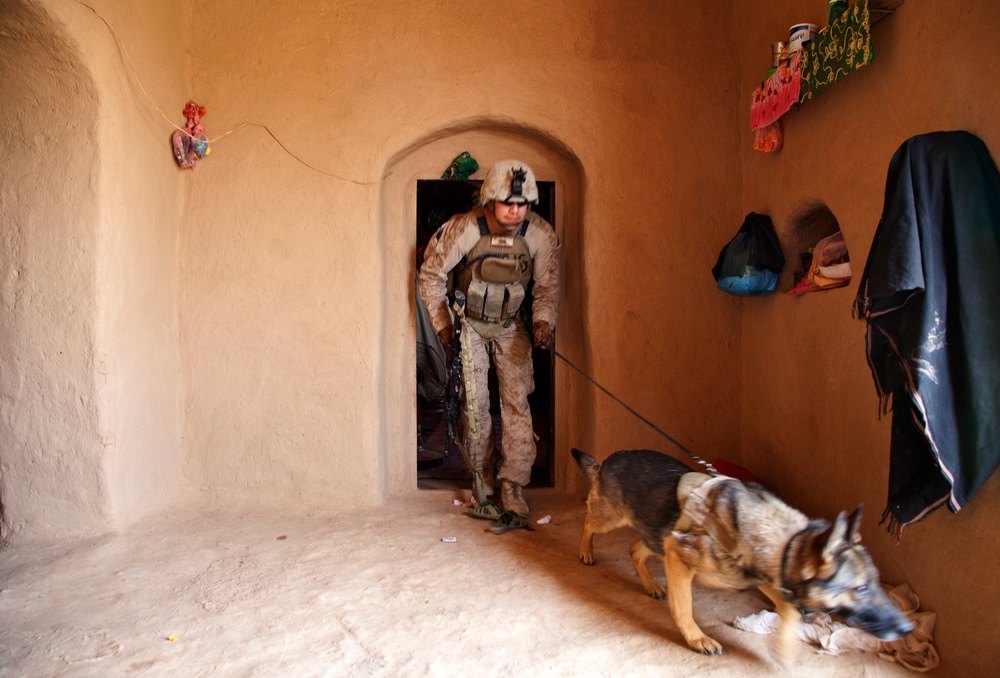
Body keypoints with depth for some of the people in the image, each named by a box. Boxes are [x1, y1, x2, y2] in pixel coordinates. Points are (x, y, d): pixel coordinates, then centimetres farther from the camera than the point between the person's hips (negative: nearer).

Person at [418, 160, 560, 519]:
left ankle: (512, 486, 1)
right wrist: (443, 325, -9)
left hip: (512, 325, 2)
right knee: (474, 403, -4)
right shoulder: (461, 229, -22)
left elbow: (547, 287, -2)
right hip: (468, 324, -1)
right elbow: (431, 274, -8)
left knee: (517, 401, -7)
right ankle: (483, 485, 10)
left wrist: (543, 321, -20)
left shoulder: (541, 234, -16)